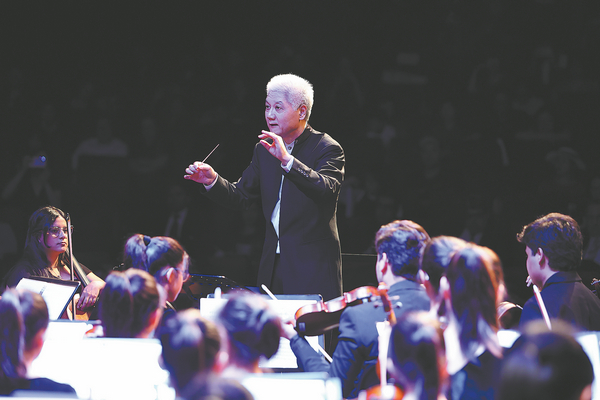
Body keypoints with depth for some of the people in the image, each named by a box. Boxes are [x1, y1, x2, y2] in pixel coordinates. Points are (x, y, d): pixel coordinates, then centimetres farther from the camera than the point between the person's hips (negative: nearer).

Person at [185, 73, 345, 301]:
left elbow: (327, 190, -25)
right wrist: (212, 181, -6)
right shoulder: (264, 149, 13)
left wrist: (287, 160, -34)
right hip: (273, 265, 6)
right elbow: (240, 197, 14)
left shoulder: (328, 149, -6)